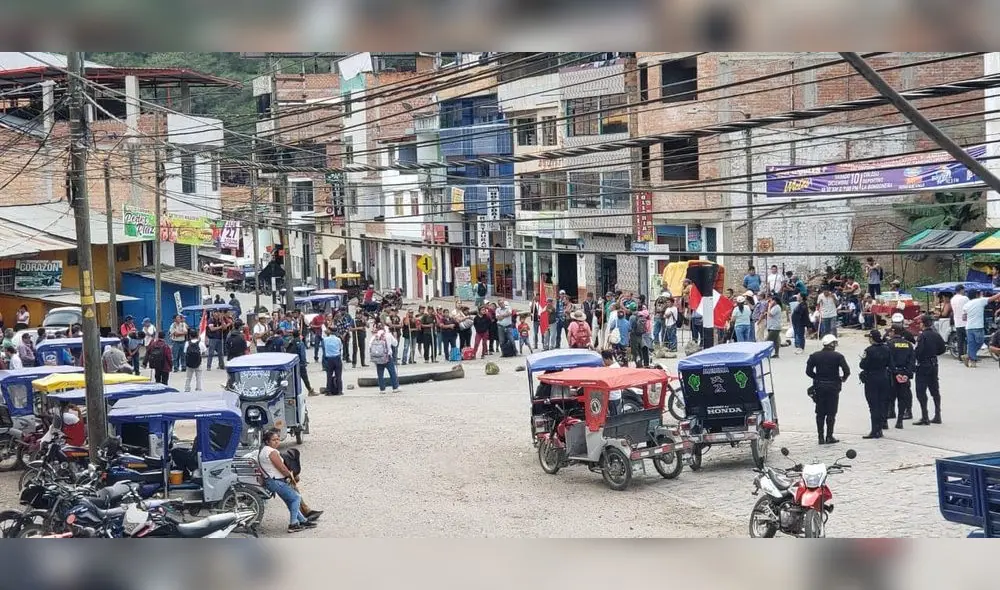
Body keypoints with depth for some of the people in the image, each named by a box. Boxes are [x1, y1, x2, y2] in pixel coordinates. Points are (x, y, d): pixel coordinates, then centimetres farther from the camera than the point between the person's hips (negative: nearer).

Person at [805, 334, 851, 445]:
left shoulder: (815, 356, 1)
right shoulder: (838, 356, -7)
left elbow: (808, 371, -1)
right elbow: (847, 371, -13)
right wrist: (842, 378, 6)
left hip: (819, 386, 3)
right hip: (833, 386, -3)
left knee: (820, 413, 8)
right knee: (831, 412, 4)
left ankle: (821, 437, 7)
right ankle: (829, 437, 3)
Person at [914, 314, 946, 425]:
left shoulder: (922, 336, -17)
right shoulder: (936, 335, 3)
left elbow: (918, 351, -22)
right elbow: (943, 349, 9)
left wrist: (913, 354, -3)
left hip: (923, 365, -7)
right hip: (934, 364, 7)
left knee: (921, 391, -3)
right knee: (935, 390, 15)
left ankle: (924, 418, -5)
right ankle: (937, 416, 20)